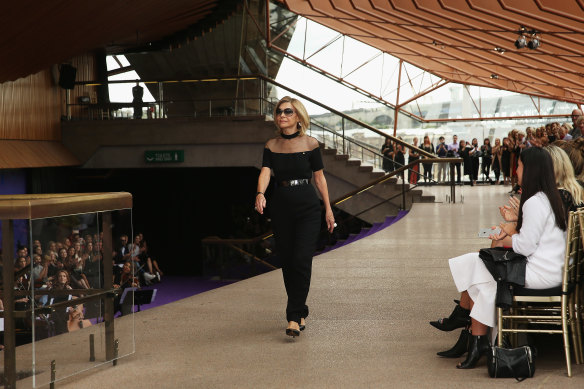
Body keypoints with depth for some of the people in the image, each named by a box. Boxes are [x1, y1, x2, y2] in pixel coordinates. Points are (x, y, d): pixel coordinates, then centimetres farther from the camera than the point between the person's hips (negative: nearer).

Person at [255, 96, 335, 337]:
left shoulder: (310, 144, -1)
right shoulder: (272, 146, 5)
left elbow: (319, 177, 3)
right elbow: (265, 172, -8)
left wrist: (328, 209, 3)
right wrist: (260, 193, -29)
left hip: (308, 208, -3)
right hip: (281, 208, 3)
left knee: (301, 260, -12)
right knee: (287, 262, 7)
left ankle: (294, 317, -11)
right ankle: (301, 313, 22)